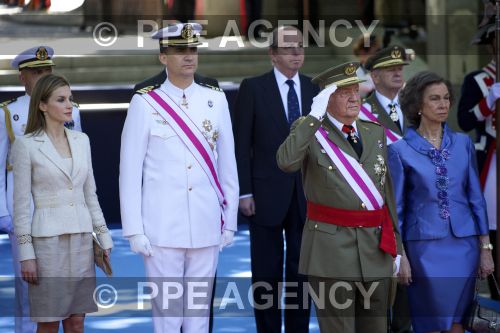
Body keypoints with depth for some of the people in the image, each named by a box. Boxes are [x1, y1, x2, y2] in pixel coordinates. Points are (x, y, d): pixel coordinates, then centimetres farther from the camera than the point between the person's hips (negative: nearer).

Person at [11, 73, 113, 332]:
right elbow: (21, 203, -6)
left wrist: (104, 240, 11)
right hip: (48, 240, -5)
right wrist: (26, 254, -10)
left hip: (82, 239, 5)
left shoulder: (81, 140, 10)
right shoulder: (26, 145, -5)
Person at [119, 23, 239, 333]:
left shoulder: (216, 100, 5)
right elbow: (130, 171, -2)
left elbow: (228, 165, 9)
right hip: (162, 227, -2)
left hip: (206, 226, 2)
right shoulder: (145, 103, -3)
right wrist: (134, 230, -6)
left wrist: (230, 221, 7)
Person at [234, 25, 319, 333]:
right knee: (267, 272, 3)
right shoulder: (253, 88, -2)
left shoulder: (315, 90, 7)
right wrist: (244, 192, -9)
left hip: (307, 195, 3)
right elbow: (242, 144, -3)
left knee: (302, 270, 7)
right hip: (267, 194, -3)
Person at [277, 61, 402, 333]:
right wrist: (314, 116, -22)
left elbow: (386, 187, 15)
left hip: (376, 249, 5)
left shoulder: (375, 132, 12)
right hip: (331, 248, -5)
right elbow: (286, 162, -23)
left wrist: (394, 244, 13)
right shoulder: (308, 130, -2)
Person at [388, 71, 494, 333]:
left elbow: (476, 197, 8)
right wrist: (399, 256, -3)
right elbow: (396, 206, 0)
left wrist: (485, 247, 5)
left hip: (463, 245, 3)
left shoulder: (463, 143, 6)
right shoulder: (401, 150, -3)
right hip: (425, 246, -3)